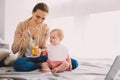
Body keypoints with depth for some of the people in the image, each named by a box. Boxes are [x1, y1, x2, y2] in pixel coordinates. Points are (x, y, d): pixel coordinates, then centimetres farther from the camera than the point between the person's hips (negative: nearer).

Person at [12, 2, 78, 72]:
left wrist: (40, 51, -24)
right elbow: (14, 50, -9)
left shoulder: (45, 28, -3)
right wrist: (22, 38, -27)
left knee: (74, 63, -14)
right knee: (18, 63, -41)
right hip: (26, 58, -1)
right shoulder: (22, 25, -9)